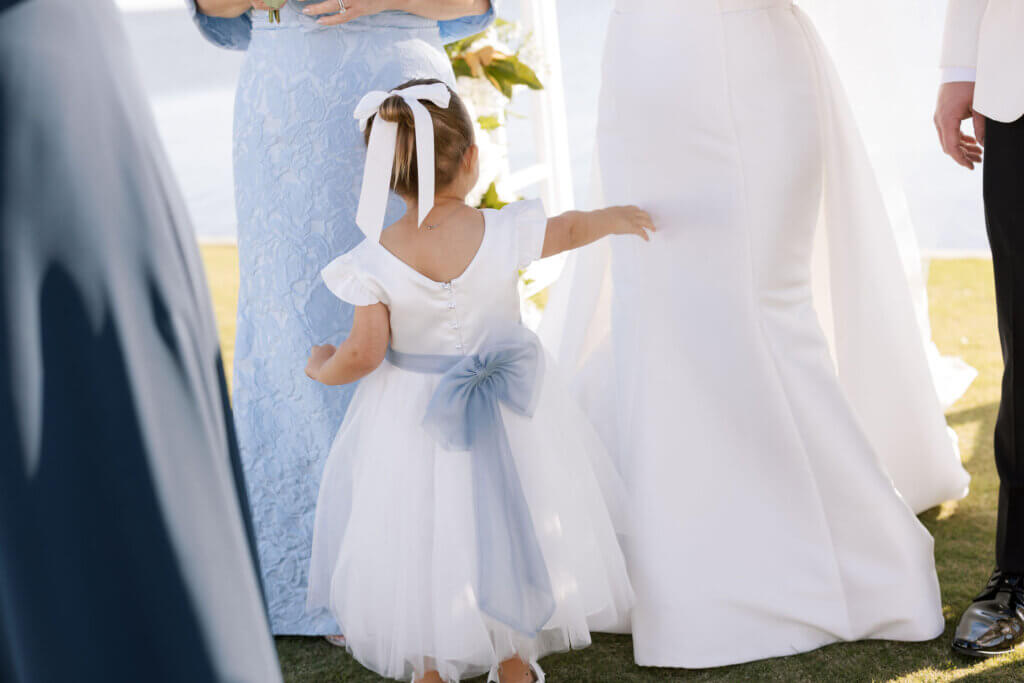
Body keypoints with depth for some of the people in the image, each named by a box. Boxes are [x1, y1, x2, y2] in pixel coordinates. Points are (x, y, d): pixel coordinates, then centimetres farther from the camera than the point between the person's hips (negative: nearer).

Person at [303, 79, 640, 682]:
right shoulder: (506, 233, -17)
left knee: (421, 538, 18)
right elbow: (569, 229, 3)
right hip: (508, 414, 1)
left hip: (413, 422, -1)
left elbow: (364, 354, -16)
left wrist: (324, 368, 6)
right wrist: (612, 217, 25)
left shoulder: (376, 260, -20)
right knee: (511, 528, 21)